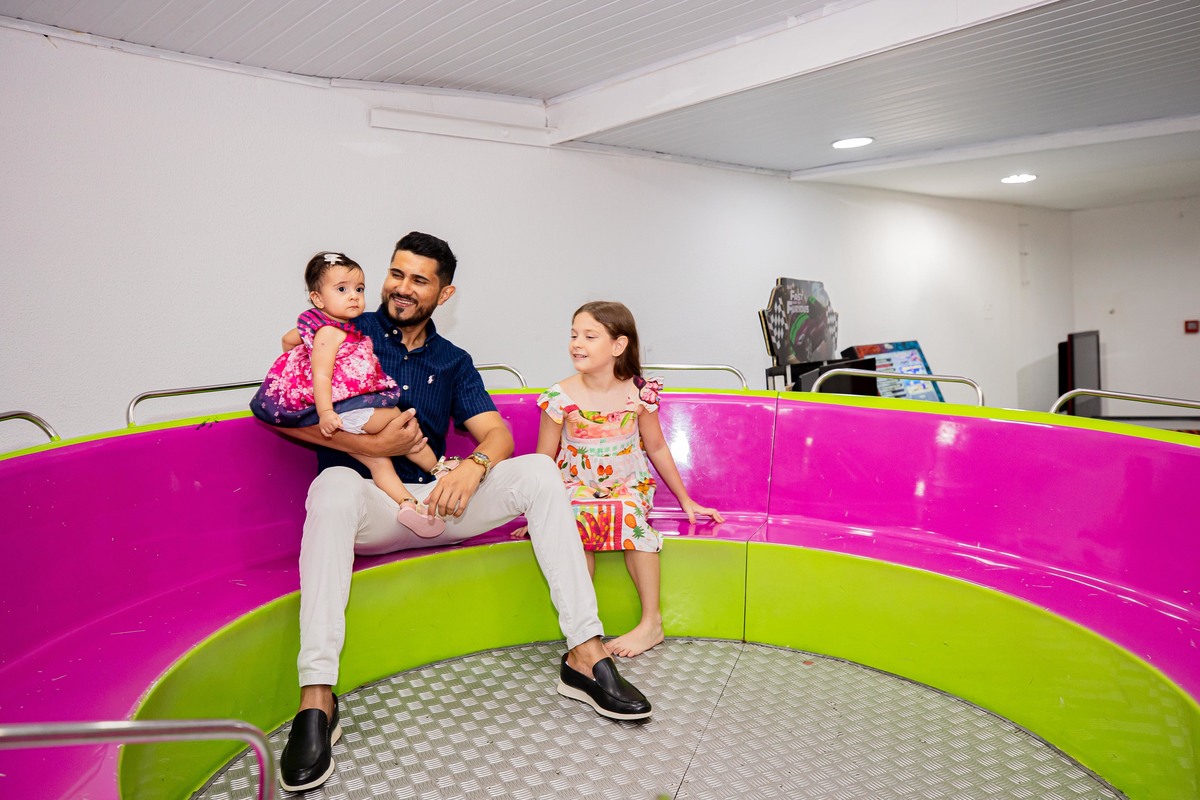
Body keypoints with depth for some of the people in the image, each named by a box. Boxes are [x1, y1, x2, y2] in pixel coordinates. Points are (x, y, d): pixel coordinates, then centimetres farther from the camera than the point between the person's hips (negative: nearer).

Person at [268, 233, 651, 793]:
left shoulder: (453, 363, 15)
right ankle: (316, 699, -41)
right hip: (368, 504, -3)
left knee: (538, 472, -18)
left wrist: (474, 466, -20)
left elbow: (498, 434, 4)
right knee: (336, 483, -38)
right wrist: (371, 445, -15)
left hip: (435, 500, 3)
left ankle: (584, 653, -22)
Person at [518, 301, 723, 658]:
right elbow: (544, 461, -1)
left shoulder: (638, 393, -6)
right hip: (578, 490, 0)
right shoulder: (560, 397, -9)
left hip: (629, 487, 0)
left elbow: (657, 448, 6)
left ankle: (651, 622, -21)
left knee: (630, 511, -33)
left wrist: (686, 500, 11)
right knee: (577, 516, -33)